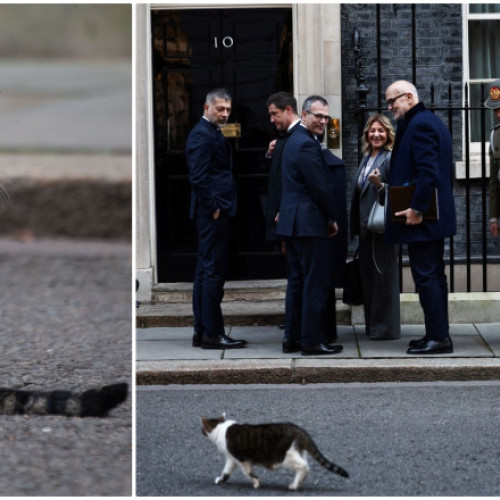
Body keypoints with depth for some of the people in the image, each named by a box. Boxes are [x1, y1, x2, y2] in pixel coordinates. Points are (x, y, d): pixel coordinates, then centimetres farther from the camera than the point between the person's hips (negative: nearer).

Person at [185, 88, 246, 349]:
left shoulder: (212, 133, 19)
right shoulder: (202, 135, -13)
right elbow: (198, 177, -21)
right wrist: (214, 207, -17)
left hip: (214, 213, 11)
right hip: (213, 213, -11)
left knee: (206, 271, 12)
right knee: (213, 272, -8)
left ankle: (201, 331, 17)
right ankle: (212, 334, -6)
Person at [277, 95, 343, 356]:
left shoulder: (294, 140, 17)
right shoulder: (307, 145, -16)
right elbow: (320, 187, -17)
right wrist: (331, 218, -4)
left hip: (292, 223, 10)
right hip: (310, 223, -10)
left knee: (297, 281, 13)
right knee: (316, 283, -6)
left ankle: (292, 337, 16)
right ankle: (312, 340, -5)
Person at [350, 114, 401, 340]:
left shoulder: (391, 159, -10)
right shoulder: (366, 159, 15)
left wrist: (380, 185, -29)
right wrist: (355, 226, 17)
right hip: (366, 226, 9)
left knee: (384, 277, -4)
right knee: (368, 277, 13)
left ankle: (385, 327, 1)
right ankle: (372, 325, 21)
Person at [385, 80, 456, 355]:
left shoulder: (419, 125, -16)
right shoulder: (432, 121, 16)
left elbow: (428, 171, -25)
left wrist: (416, 209, -23)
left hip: (422, 218, -11)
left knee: (425, 275, -8)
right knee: (434, 274, 13)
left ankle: (438, 337, -7)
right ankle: (439, 334, 18)